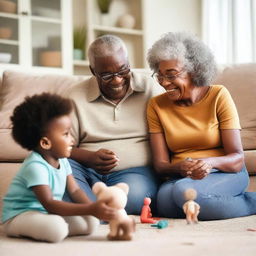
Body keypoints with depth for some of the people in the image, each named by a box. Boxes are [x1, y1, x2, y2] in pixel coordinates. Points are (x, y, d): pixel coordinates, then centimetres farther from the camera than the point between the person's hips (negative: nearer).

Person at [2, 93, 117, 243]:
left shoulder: (62, 161, 2)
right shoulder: (36, 166, -26)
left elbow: (75, 190, 1)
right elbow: (49, 204, -34)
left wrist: (94, 208, -20)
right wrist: (90, 209, -40)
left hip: (49, 213, 9)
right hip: (20, 216, -8)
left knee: (91, 222, -8)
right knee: (56, 228, -37)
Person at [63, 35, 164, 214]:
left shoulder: (151, 89, 8)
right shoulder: (75, 97, 9)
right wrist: (90, 158, -16)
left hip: (136, 171, -1)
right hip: (88, 170, 1)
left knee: (133, 192, -38)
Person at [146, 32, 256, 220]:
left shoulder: (218, 96, -2)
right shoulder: (156, 106, 5)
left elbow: (237, 159, -7)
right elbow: (160, 164, -1)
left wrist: (210, 162, -29)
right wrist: (180, 168, -24)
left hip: (225, 174, -2)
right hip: (179, 177, 2)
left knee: (184, 191, -35)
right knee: (165, 201, -34)